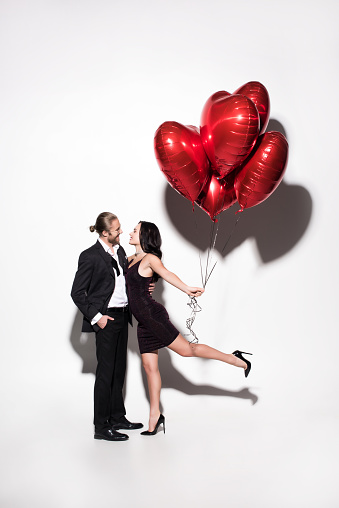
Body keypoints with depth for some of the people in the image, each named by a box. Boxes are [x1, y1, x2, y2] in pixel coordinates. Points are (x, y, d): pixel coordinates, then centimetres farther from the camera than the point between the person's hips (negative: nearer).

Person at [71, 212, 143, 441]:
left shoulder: (120, 251, 10)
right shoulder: (91, 256, -13)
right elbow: (77, 293, -10)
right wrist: (95, 317, -15)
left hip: (122, 316, 8)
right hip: (106, 319, -8)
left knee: (118, 371, 15)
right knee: (106, 372, -3)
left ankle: (117, 418, 27)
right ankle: (102, 427, 6)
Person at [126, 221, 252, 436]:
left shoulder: (150, 258, -10)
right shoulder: (131, 259, 14)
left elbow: (166, 274, -29)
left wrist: (186, 288, -43)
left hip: (153, 314, -8)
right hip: (144, 321, 8)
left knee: (187, 349, -4)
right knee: (149, 366, 10)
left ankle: (236, 359, 10)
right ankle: (155, 416, 17)